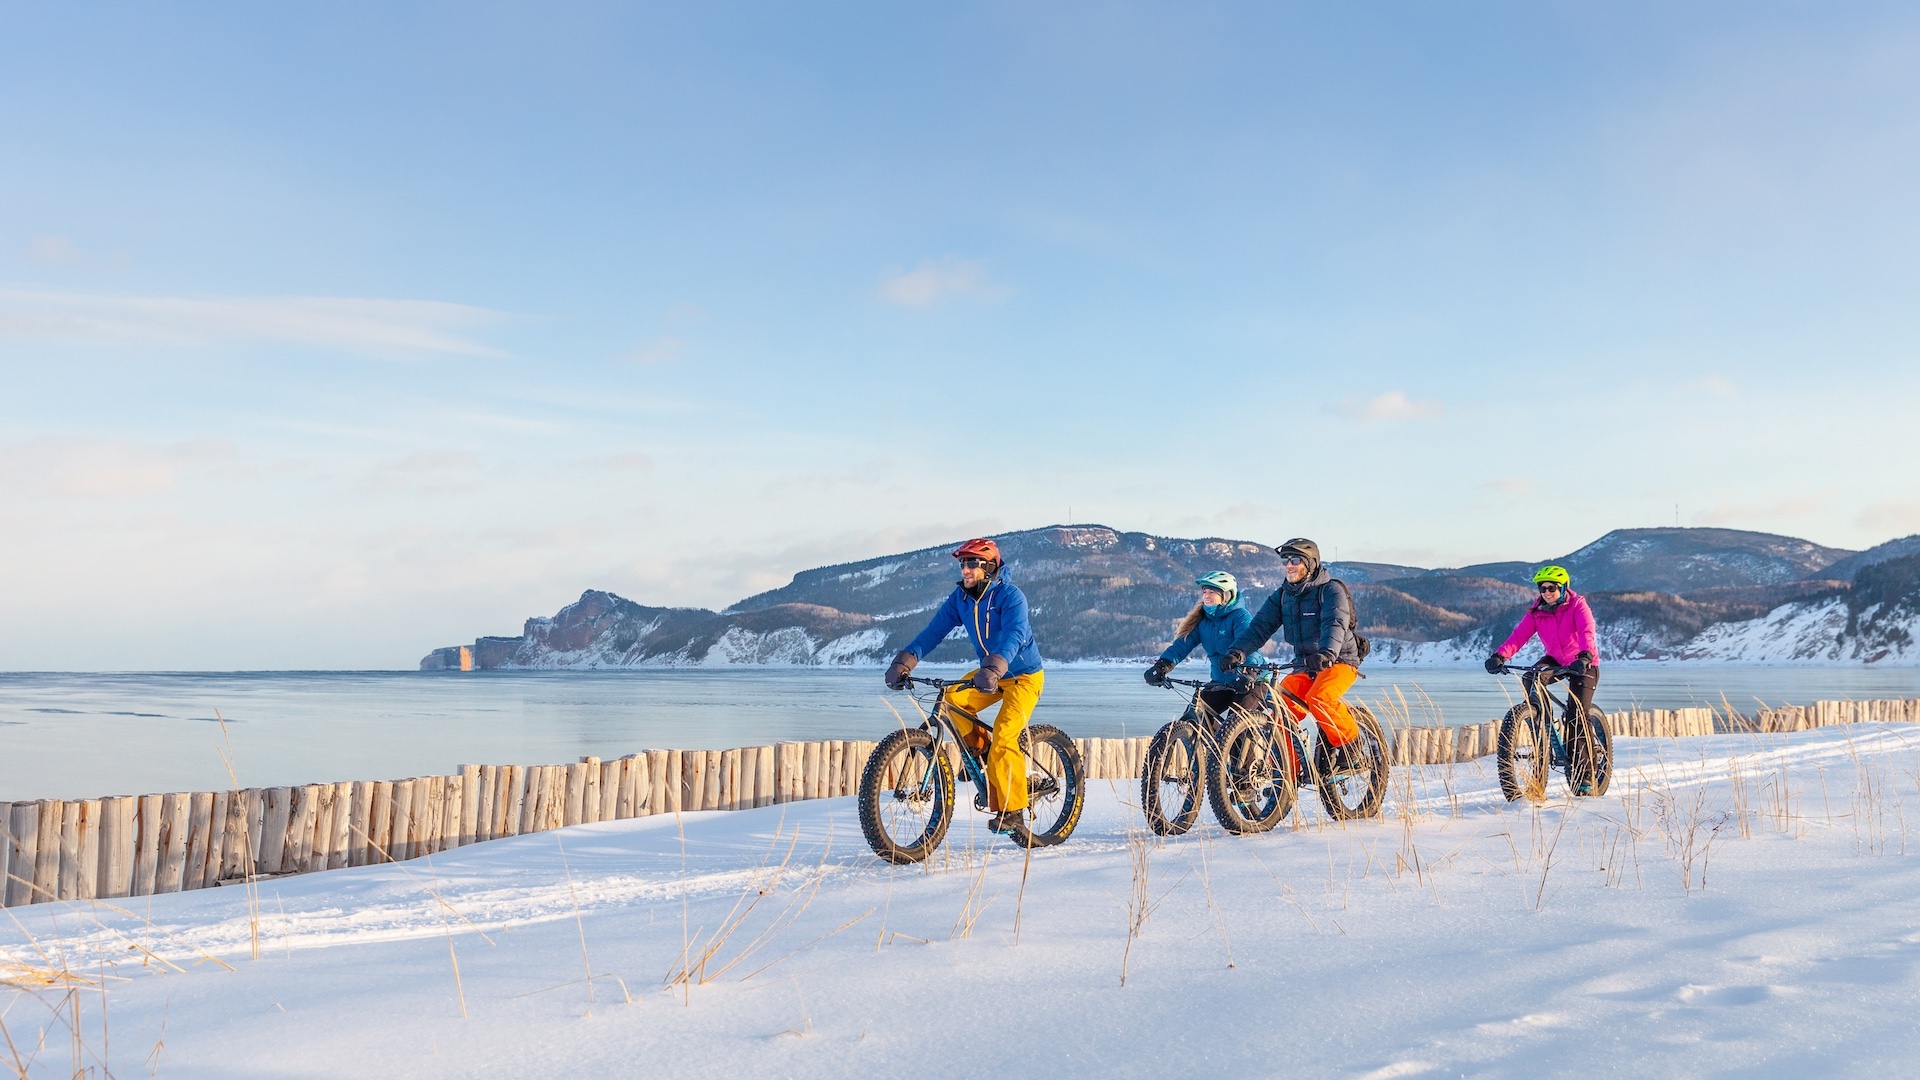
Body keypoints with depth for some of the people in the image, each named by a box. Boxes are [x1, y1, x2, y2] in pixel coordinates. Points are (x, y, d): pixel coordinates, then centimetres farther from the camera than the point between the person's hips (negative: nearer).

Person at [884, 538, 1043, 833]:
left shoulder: (1011, 596, -23)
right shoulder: (960, 597, -5)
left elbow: (1013, 636, -38)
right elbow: (934, 630, -12)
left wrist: (992, 670, -55)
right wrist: (904, 662, -26)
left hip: (1024, 676, -6)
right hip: (990, 674, 6)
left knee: (1003, 736, -20)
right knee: (952, 699, -20)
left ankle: (1011, 809, -8)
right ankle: (979, 748, 5)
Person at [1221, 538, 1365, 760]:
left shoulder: (1331, 590, -11)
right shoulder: (1282, 596, 7)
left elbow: (1335, 624, -29)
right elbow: (1260, 626, -4)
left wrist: (1326, 653, -49)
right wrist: (1237, 652, -22)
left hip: (1339, 662, -5)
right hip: (1305, 667, 5)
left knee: (1318, 698, -32)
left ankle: (1350, 742, -8)